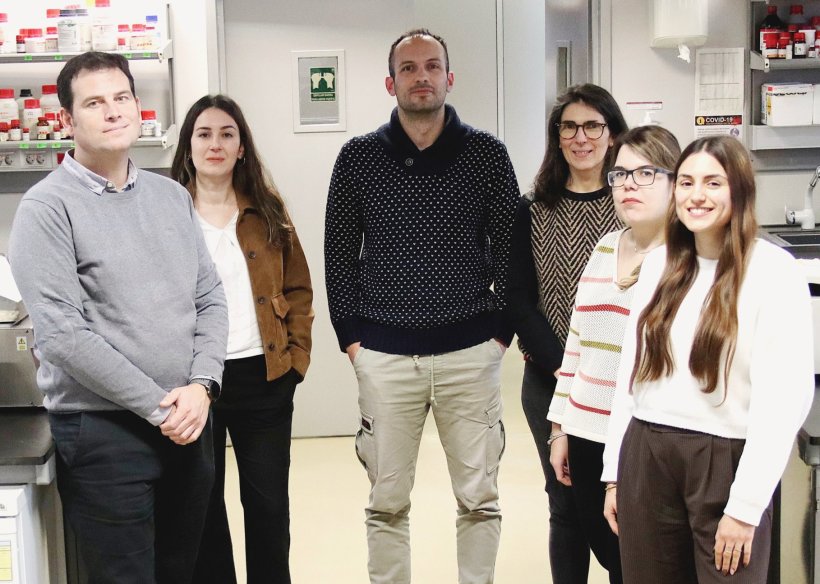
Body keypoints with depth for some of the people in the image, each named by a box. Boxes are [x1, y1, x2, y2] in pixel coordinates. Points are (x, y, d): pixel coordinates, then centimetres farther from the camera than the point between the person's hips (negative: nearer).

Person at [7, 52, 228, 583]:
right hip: (103, 432, -5)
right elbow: (62, 334, -16)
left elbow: (210, 297, 9)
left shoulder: (172, 196, 10)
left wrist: (202, 386, -8)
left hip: (189, 421, 6)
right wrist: (158, 407, -15)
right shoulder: (48, 208, -9)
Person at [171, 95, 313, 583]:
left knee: (269, 502, 11)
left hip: (263, 378, 1)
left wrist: (297, 356, -1)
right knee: (202, 504, 12)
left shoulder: (268, 211, 6)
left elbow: (299, 290, 8)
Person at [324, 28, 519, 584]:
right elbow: (340, 253, 6)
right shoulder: (358, 157, 3)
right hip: (385, 354, 1)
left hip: (470, 351, 0)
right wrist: (351, 336, 1)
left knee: (479, 498, 8)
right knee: (387, 502, 9)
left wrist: (501, 329, -1)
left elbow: (509, 247, 5)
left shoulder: (486, 153, 2)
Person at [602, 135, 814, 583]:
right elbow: (631, 370, 10)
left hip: (725, 461, -5)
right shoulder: (658, 265, 8)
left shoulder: (773, 272, -9)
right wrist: (615, 472, 10)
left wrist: (745, 506, -14)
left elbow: (784, 398, -13)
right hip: (646, 457, 5)